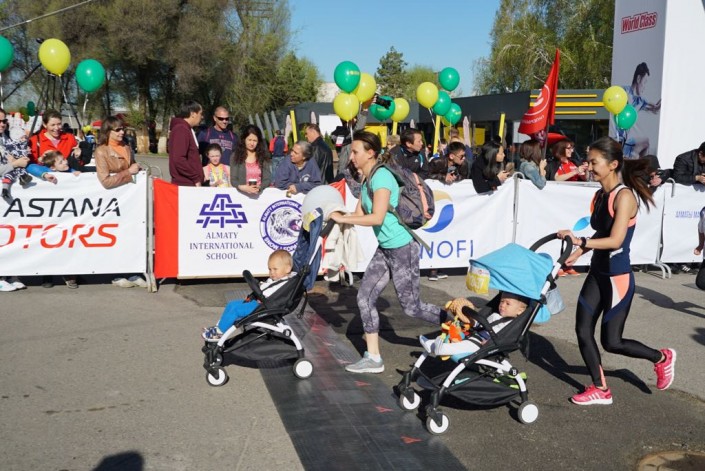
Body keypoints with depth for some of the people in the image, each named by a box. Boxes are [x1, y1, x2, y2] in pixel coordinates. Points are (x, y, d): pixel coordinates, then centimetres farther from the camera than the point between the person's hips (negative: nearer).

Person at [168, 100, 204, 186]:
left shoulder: (188, 129, 20)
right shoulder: (181, 129, -11)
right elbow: (178, 160, -22)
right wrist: (196, 178, -16)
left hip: (190, 184, 9)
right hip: (184, 184, -9)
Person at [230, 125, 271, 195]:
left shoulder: (264, 156, 9)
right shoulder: (236, 156, 7)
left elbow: (267, 179, 5)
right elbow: (233, 180, 3)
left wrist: (259, 187, -14)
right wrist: (242, 187, -16)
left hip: (260, 193, 0)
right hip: (242, 193, 0)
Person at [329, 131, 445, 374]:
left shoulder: (381, 177, -20)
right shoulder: (366, 180, 9)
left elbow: (377, 218, -29)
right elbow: (360, 215, 9)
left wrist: (342, 218, -25)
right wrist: (336, 216, -6)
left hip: (402, 248, -9)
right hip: (384, 248, 9)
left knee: (411, 307, 0)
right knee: (365, 297, 3)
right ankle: (373, 358, 11)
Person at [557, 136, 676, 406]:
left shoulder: (624, 196, -18)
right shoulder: (600, 195, 6)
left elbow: (615, 240, -25)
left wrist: (580, 241, -30)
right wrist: (579, 253, 8)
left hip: (618, 278, -8)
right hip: (597, 274, 8)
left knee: (611, 342, 2)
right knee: (583, 332, 5)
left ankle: (662, 358, 28)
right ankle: (600, 390, 20)